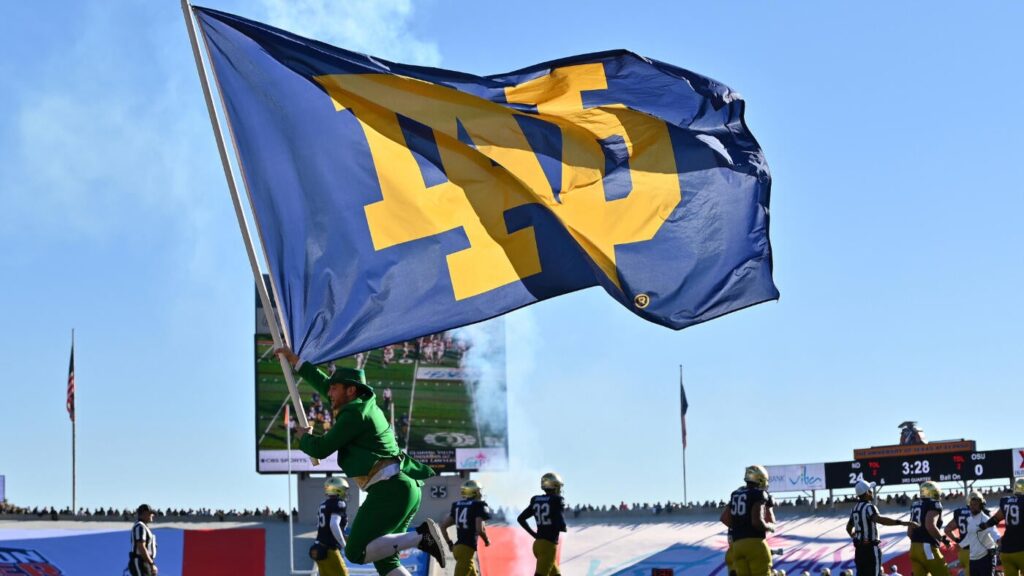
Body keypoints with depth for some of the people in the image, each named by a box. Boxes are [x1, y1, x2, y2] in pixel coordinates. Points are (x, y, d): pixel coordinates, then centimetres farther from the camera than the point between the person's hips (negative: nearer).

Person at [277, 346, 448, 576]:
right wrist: (296, 361, 40)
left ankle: (422, 536, -18)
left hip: (389, 489, -10)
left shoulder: (355, 414, -7)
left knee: (356, 552, -10)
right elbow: (325, 384, 34)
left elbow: (321, 449, -4)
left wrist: (304, 437, 17)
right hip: (406, 487, 10)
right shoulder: (366, 403, 20)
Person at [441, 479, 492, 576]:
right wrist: (486, 540, 1)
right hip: (467, 548, -8)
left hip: (457, 547, 8)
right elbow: (479, 529, -18)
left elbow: (443, 526, 14)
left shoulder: (457, 505, 14)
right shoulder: (478, 505, -8)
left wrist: (450, 544, 20)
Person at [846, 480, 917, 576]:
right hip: (870, 548, -8)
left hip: (859, 549, 8)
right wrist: (901, 523, -40)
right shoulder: (869, 507, -13)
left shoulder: (855, 508, 14)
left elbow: (849, 527, 29)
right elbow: (879, 519, -35)